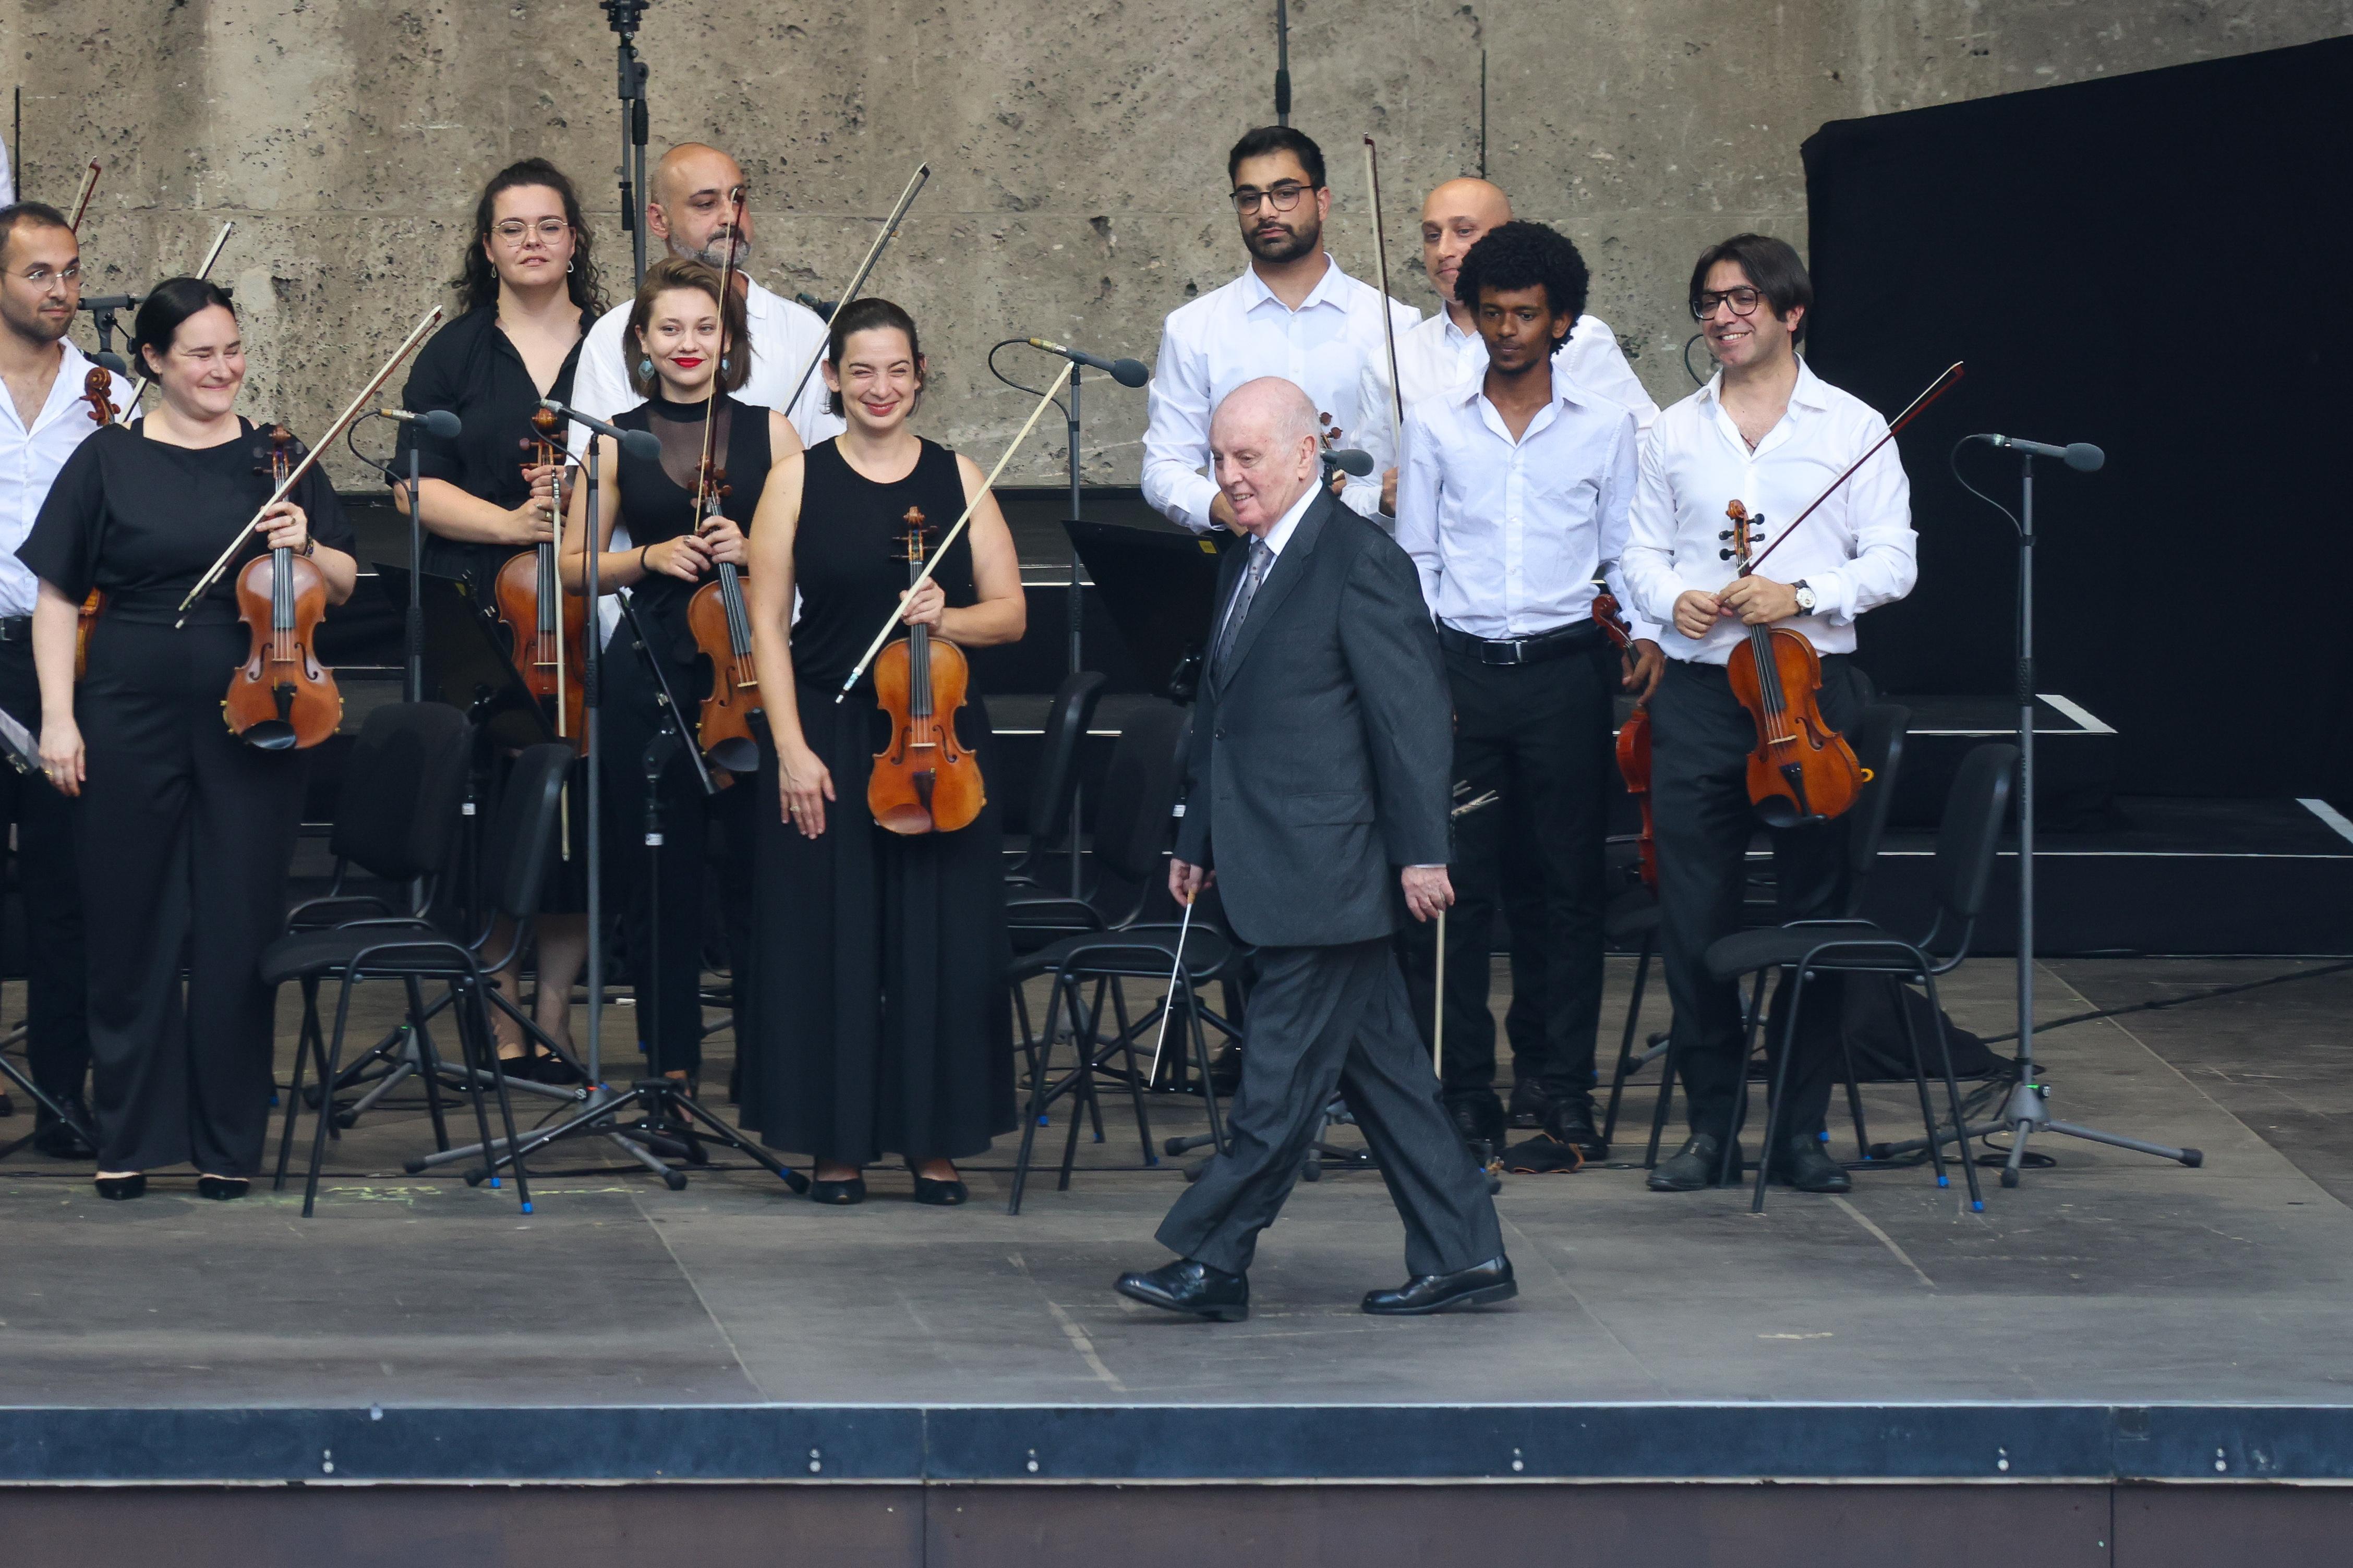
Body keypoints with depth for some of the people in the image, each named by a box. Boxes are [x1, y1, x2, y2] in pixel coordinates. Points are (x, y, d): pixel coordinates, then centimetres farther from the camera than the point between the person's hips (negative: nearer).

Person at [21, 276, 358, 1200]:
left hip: (254, 726, 1)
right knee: (133, 929, 4)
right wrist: (57, 717, -4)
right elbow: (58, 598, 4)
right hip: (132, 722, -1)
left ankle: (228, 1142, 10)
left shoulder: (278, 460, 8)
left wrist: (305, 549, -11)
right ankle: (130, 1138, 14)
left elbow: (344, 586, 11)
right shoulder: (108, 463, 3)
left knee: (238, 932, 1)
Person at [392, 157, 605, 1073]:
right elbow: (417, 486, 3)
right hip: (479, 621, 0)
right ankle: (500, 1026, 4)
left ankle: (552, 1019, 9)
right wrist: (512, 523, -12)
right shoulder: (453, 356, 10)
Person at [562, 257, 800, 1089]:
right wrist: (650, 558, -9)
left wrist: (755, 551, -13)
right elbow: (575, 566, 8)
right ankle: (672, 1058, 12)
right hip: (651, 671, 1)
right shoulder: (618, 440, 7)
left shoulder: (769, 432, 7)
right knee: (660, 871, 3)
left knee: (761, 865, -3)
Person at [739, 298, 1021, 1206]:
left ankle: (936, 1142, 10)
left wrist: (948, 618, -16)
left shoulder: (957, 478, 6)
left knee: (943, 938, 0)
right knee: (831, 936, -1)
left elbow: (1010, 613, 6)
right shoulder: (800, 482, 2)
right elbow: (768, 624, -1)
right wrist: (791, 747, -9)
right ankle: (838, 1142, 8)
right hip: (828, 738, -1)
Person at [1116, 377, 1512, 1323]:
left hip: (1327, 870, -9)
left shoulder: (1361, 561, -11)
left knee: (1281, 1075, -4)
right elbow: (1219, 718, 23)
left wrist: (1420, 852, -17)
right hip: (1276, 871, 10)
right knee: (1378, 1063, 11)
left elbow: (1411, 713, -14)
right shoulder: (1245, 568, 16)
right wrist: (1197, 842, 22)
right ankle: (1462, 1257, 15)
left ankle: (1212, 1262, -2)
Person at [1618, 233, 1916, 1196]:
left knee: (1815, 913, 2)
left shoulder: (1851, 428, 3)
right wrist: (1673, 598, -8)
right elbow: (1640, 550, 14)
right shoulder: (1675, 432, 12)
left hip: (1814, 688, -2)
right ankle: (1712, 1125, 10)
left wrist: (1802, 595, -15)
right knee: (1695, 917, 1)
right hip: (1697, 692, 2)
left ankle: (1802, 1126, 10)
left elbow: (1891, 561, 0)